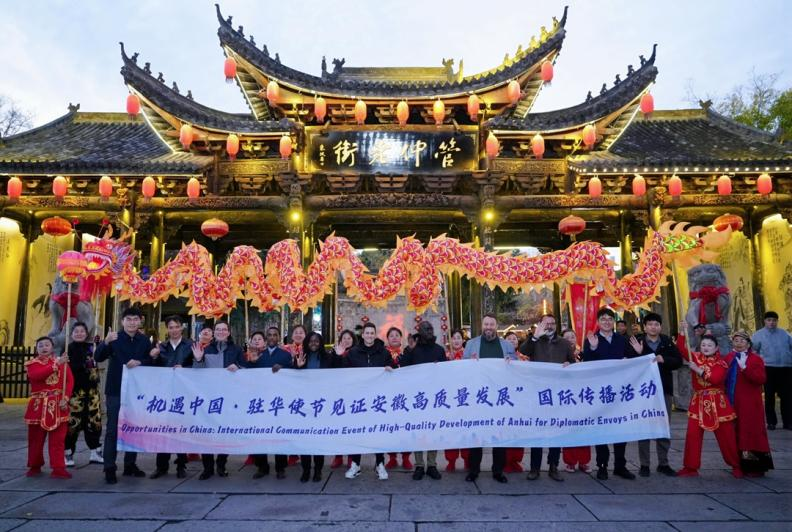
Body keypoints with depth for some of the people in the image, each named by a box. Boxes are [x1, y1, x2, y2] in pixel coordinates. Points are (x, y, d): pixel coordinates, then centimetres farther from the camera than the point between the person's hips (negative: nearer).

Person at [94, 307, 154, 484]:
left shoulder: (144, 341, 5)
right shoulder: (114, 339, -3)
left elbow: (152, 362, 5)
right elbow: (98, 358, -15)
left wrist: (139, 362, -15)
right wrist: (106, 342, -34)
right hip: (116, 391, -3)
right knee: (113, 430, -1)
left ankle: (130, 464, 22)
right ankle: (109, 468, 6)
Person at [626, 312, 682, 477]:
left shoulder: (668, 342, 5)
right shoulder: (636, 342, -4)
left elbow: (678, 361, -3)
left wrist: (663, 359, -18)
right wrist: (638, 353, -26)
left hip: (664, 389, 3)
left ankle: (663, 463, 22)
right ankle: (644, 464, 13)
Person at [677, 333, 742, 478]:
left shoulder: (721, 362, -4)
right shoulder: (696, 357, 4)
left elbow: (715, 378, -20)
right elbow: (681, 347, -7)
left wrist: (698, 370, -21)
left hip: (717, 403, -2)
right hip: (698, 401, 2)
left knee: (726, 436, 6)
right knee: (692, 435, -1)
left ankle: (737, 466, 23)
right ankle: (690, 467, 6)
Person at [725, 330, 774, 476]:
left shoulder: (756, 359, -6)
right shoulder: (728, 358, 10)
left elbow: (761, 379, -19)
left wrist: (745, 368, -30)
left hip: (750, 405, -6)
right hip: (732, 404, 6)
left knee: (751, 433, -2)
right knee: (736, 434, 12)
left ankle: (756, 467, 9)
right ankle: (740, 465, 24)